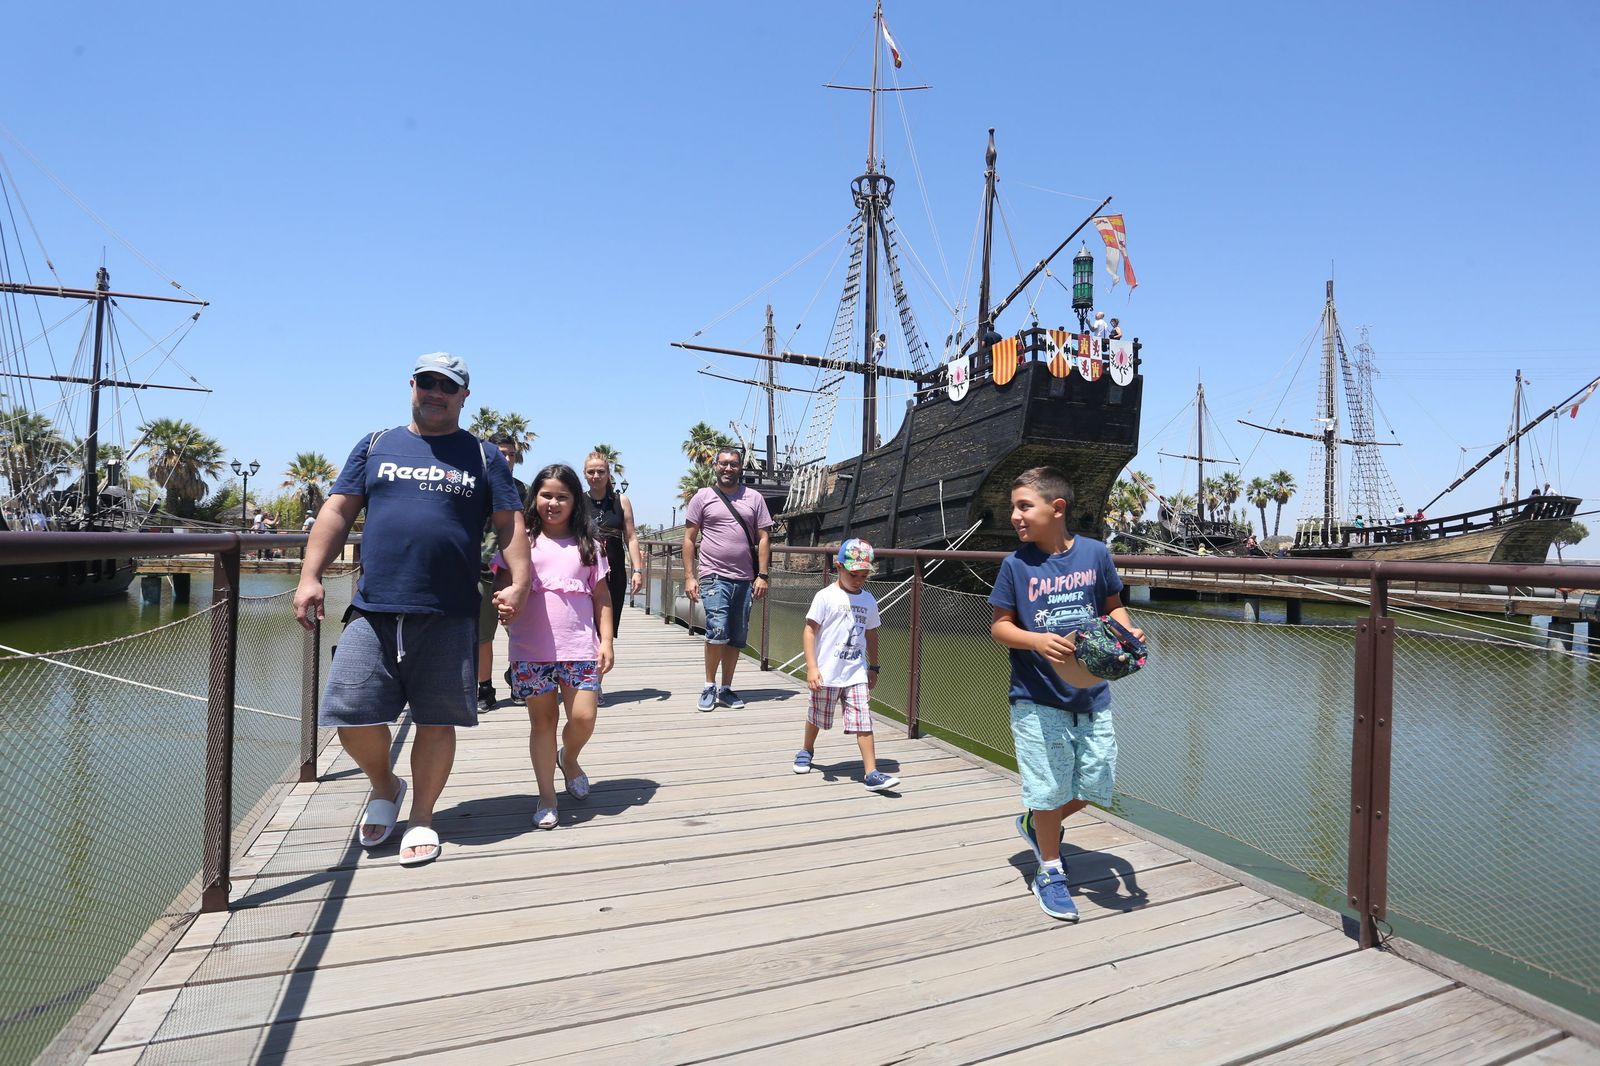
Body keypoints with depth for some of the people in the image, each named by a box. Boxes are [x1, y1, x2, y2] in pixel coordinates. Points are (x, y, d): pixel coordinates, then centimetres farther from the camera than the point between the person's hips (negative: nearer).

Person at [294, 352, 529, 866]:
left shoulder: (484, 457, 11)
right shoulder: (375, 445, 15)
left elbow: (510, 523, 6)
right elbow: (337, 511, 11)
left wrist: (519, 582, -8)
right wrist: (310, 577, 0)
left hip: (448, 616, -1)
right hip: (372, 611, 2)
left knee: (436, 721, 4)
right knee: (352, 714, -2)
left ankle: (421, 817, 23)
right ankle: (384, 785, 27)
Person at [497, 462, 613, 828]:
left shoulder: (587, 545, 8)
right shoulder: (522, 542, 5)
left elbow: (602, 597, 9)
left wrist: (606, 641, 1)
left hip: (579, 648, 1)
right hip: (531, 650, 0)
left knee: (584, 718, -5)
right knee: (542, 720, 8)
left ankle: (569, 758, 30)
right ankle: (547, 798, 22)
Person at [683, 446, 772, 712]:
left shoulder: (754, 498, 10)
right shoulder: (703, 497, 5)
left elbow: (762, 538, 9)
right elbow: (689, 539, 4)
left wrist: (762, 575, 0)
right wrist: (689, 577, -2)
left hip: (744, 579, 3)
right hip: (714, 576, -3)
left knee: (737, 637, 8)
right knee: (717, 630, -15)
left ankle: (726, 689, 22)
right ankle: (709, 687, 3)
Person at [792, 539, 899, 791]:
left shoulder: (868, 600, 4)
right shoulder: (826, 597, -10)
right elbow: (810, 631, -11)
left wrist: (873, 668, 15)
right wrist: (811, 667, -17)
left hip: (857, 673, 3)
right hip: (827, 674, -2)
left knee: (864, 722, -6)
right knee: (817, 717, 17)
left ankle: (871, 773, -4)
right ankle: (807, 751, 44)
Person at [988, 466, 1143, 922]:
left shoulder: (1095, 554, -4)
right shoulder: (1016, 564, -8)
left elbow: (1113, 606, 10)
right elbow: (999, 626, -4)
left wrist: (1128, 630, -10)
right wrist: (1037, 640, -21)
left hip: (1092, 693, 3)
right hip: (1038, 698, -2)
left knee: (1094, 785, 12)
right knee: (1049, 789, 6)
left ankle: (1035, 823, 40)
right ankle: (1050, 873, 29)